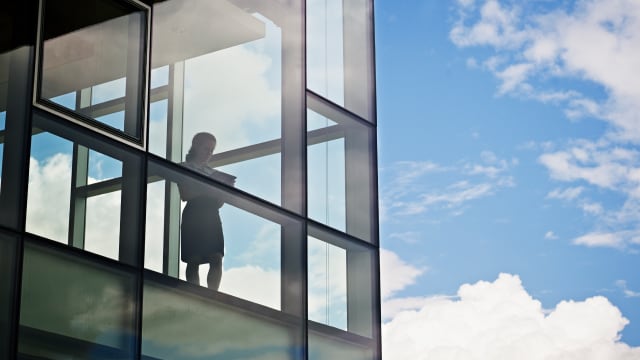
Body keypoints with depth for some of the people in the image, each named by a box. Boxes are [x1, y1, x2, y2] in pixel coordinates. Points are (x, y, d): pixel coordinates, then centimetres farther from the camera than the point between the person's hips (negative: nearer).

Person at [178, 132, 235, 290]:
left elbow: (219, 203, 17)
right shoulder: (185, 168, 6)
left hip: (212, 217, 5)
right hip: (194, 217, -5)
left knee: (217, 259, -10)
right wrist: (208, 187, -15)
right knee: (194, 261, -8)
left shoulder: (212, 171, 21)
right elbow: (185, 195, -9)